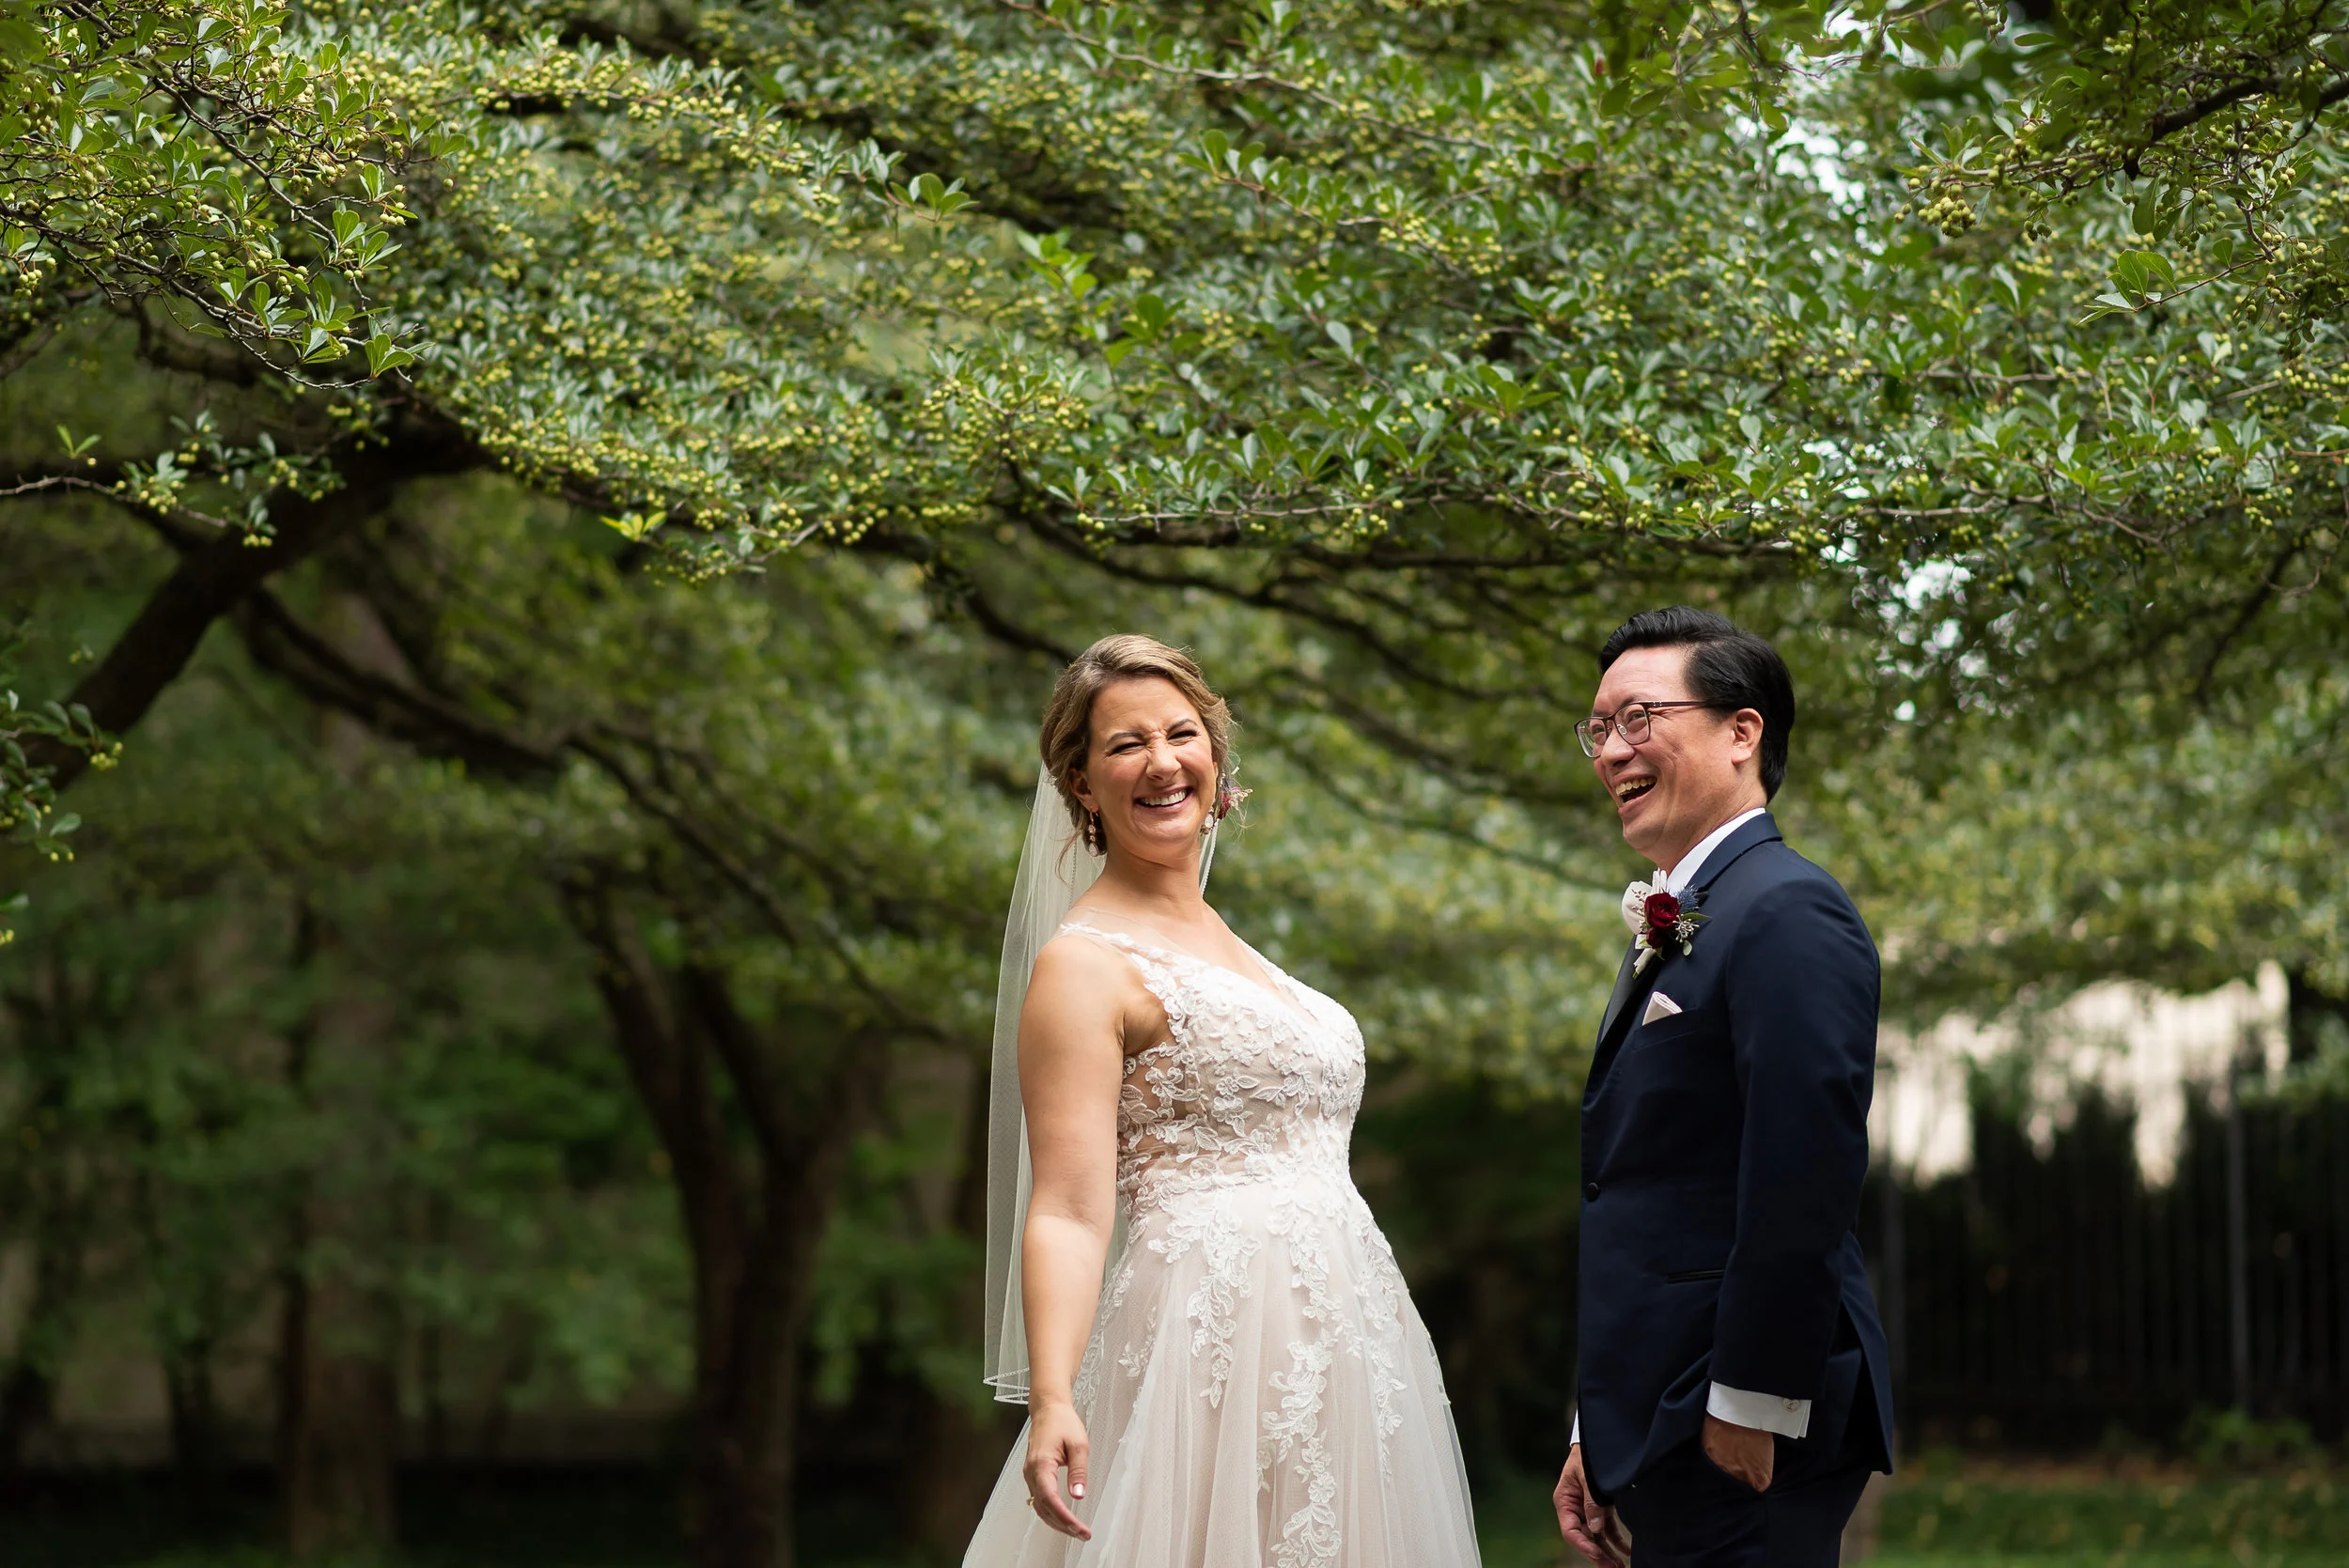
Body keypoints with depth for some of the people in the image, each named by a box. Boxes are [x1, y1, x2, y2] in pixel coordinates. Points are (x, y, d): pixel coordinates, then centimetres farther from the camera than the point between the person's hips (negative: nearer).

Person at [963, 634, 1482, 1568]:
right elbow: (1068, 1212, -15)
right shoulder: (1084, 965, -7)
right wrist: (1052, 1402, -28)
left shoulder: (1220, 946, 19)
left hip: (1335, 1342, 8)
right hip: (1213, 1337, -8)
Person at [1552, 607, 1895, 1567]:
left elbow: (1804, 1178, -20)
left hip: (1747, 1447, -9)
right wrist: (1597, 1436, 17)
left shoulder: (1788, 912, -12)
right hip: (1660, 1436, 9)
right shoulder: (1670, 933, 19)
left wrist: (1748, 1408, -20)